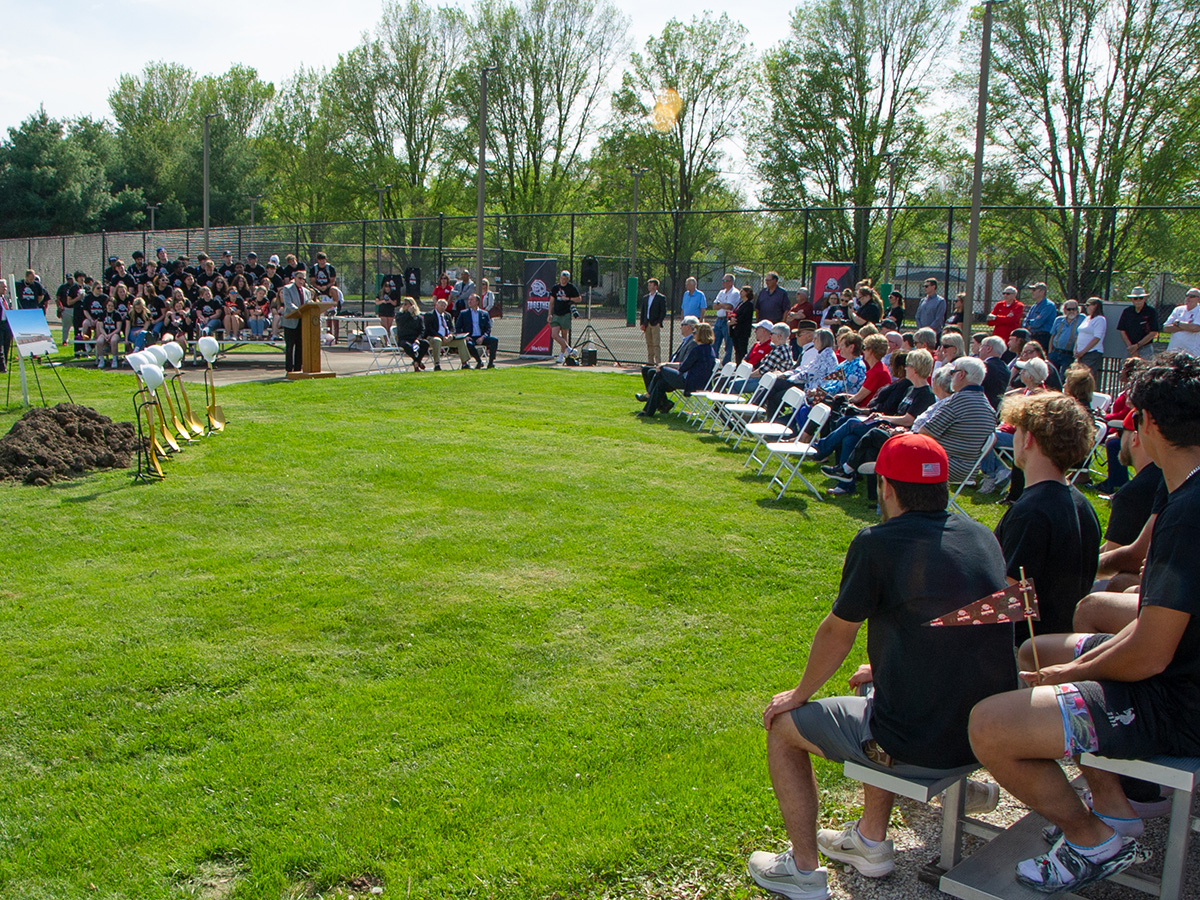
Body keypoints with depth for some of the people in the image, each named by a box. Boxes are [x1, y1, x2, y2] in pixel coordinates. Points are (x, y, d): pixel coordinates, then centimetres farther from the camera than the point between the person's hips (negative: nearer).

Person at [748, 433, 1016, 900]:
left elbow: (837, 633, -2)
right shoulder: (983, 538, 5)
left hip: (918, 746, -7)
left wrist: (799, 695, 15)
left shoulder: (877, 544, -14)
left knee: (784, 726, 14)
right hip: (989, 734, 7)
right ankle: (871, 842, 42)